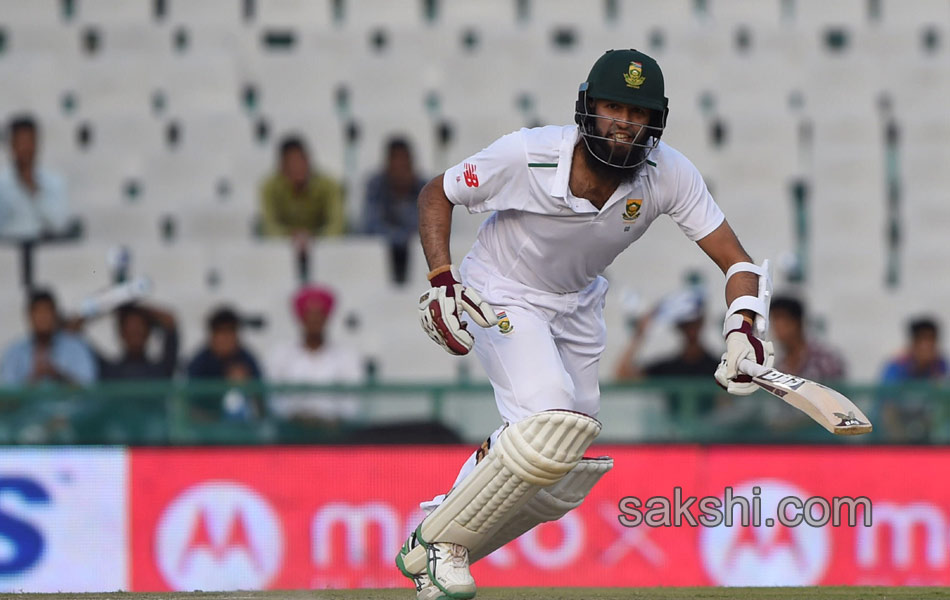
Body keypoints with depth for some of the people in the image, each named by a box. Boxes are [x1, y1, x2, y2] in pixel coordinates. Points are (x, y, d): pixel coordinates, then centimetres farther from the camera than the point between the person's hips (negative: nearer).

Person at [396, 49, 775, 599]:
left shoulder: (669, 174, -22)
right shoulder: (526, 157, -29)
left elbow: (736, 261, -20)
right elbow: (436, 195, -12)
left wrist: (744, 328, -40)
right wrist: (441, 280, -26)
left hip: (579, 308, 5)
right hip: (502, 299, -5)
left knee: (562, 485, 7)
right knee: (555, 424, -29)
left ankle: (443, 527, 29)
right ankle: (437, 543, -12)